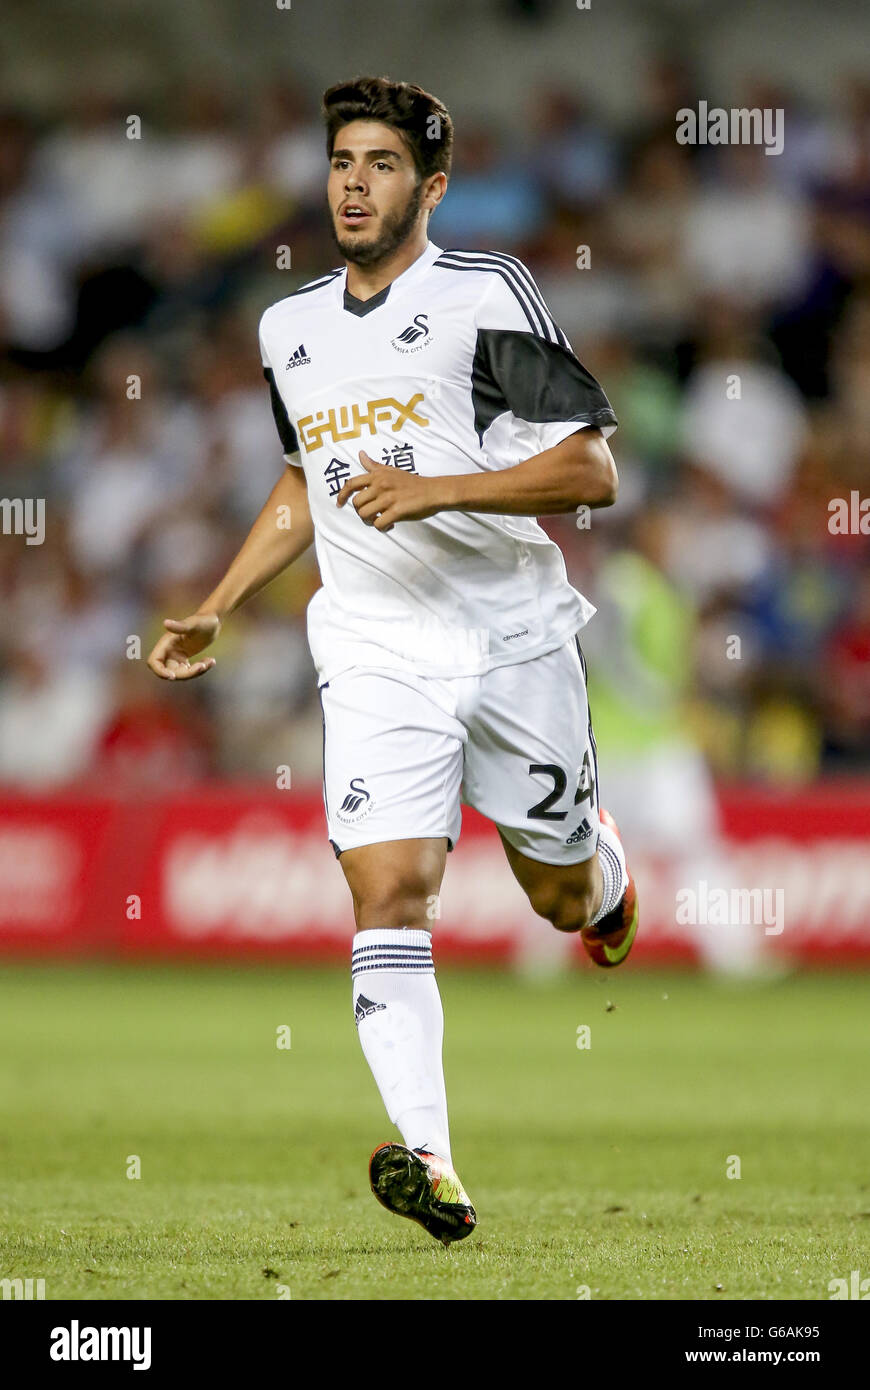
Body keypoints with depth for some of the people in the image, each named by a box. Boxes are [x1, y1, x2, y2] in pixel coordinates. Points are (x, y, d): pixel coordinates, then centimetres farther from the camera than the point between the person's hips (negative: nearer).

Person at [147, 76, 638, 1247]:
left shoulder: (487, 296, -8)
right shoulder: (292, 328, 11)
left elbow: (592, 470, -12)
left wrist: (435, 490, -22)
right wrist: (218, 611, 20)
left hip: (514, 643, -3)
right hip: (377, 656, 3)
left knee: (564, 901, 13)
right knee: (389, 895, -17)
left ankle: (604, 859, 51)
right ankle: (429, 1160, -25)